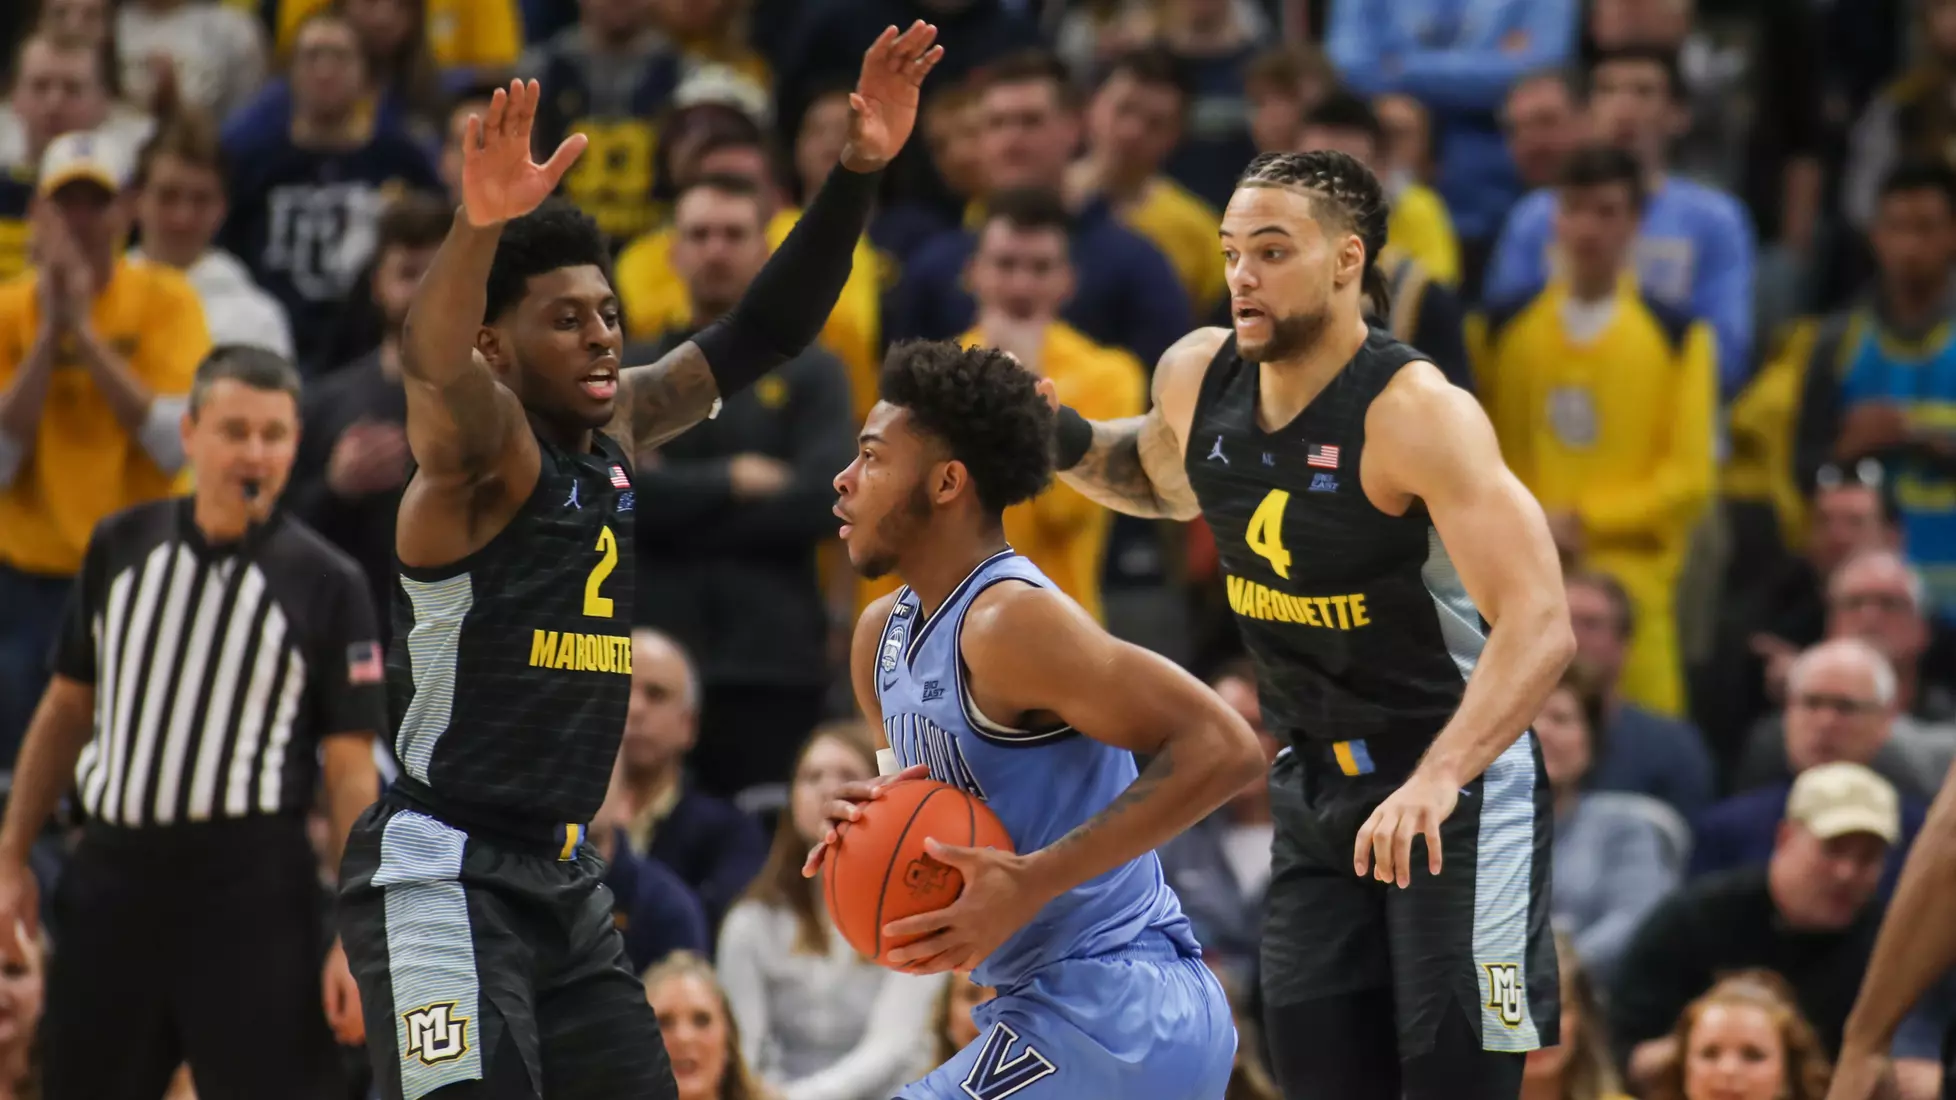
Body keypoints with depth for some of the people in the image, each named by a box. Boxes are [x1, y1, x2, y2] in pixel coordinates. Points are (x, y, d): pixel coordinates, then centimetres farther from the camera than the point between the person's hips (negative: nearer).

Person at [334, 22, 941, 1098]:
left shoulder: (621, 428, 9)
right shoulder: (477, 447, -13)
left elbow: (763, 333, 11)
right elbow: (431, 363, -35)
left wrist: (858, 170, -3)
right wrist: (480, 224, -55)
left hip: (563, 879, 9)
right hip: (442, 876, -9)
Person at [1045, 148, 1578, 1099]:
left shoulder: (1415, 412, -25)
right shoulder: (1197, 377, -4)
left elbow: (1540, 626, -33)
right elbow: (1167, 479, 23)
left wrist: (1438, 780, -47)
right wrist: (1073, 448, 1)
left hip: (1458, 781, -7)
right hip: (1317, 783, 7)